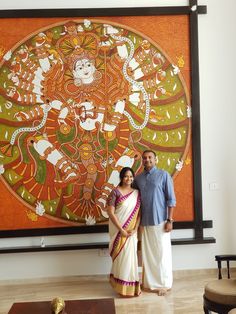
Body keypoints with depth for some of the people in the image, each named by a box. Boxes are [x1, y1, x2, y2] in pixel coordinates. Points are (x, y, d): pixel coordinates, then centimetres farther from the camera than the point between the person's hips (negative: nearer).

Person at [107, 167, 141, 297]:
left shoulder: (137, 193, 6)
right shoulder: (115, 192, -7)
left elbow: (139, 213, 4)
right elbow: (110, 213, -12)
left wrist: (135, 229, -8)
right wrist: (121, 230, -16)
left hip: (131, 231, 4)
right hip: (118, 230, -4)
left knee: (130, 255, 6)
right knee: (122, 256, 0)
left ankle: (130, 285, 22)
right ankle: (124, 286, 15)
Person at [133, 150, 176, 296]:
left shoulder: (164, 175, -3)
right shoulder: (138, 178, 9)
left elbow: (171, 199, -6)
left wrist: (170, 220, -12)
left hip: (160, 221, -4)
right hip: (145, 222, 4)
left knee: (162, 253, 1)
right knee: (147, 253, 10)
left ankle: (164, 284, 12)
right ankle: (150, 282, 22)